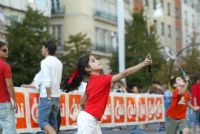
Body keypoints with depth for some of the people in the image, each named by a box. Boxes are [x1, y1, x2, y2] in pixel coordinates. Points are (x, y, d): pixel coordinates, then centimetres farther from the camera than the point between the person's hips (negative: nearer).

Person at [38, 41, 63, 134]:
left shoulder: (45, 62, -10)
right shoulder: (59, 62, 13)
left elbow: (47, 81, -19)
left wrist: (48, 97, -13)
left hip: (46, 96, -7)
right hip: (56, 96, 7)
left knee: (43, 121, -6)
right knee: (52, 122, 10)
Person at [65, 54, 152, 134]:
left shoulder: (92, 81, 12)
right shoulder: (101, 79, -14)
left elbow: (82, 103, 19)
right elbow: (124, 74, -17)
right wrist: (143, 64, -13)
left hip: (91, 120, 9)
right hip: (87, 120, -9)